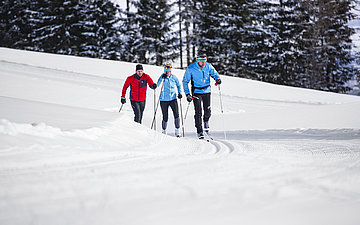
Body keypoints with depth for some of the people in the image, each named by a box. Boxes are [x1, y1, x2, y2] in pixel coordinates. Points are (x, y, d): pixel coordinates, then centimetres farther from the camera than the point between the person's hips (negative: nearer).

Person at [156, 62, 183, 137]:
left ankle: (177, 131, -8)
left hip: (173, 99, 1)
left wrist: (179, 93, 3)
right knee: (165, 117, 3)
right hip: (164, 100, -1)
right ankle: (164, 131, 21)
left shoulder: (174, 77, 3)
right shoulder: (162, 77, -2)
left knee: (176, 114, -15)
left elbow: (178, 85, 17)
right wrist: (162, 78, -26)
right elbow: (158, 85, -16)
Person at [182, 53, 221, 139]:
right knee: (198, 112, -8)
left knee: (207, 111, 0)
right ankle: (199, 131, 0)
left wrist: (217, 79, -16)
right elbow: (185, 81, -4)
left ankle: (206, 121, 34)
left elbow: (214, 73, 8)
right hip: (196, 92, -2)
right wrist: (187, 94, -11)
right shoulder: (190, 68, -13)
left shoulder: (208, 66, -6)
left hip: (206, 91, 2)